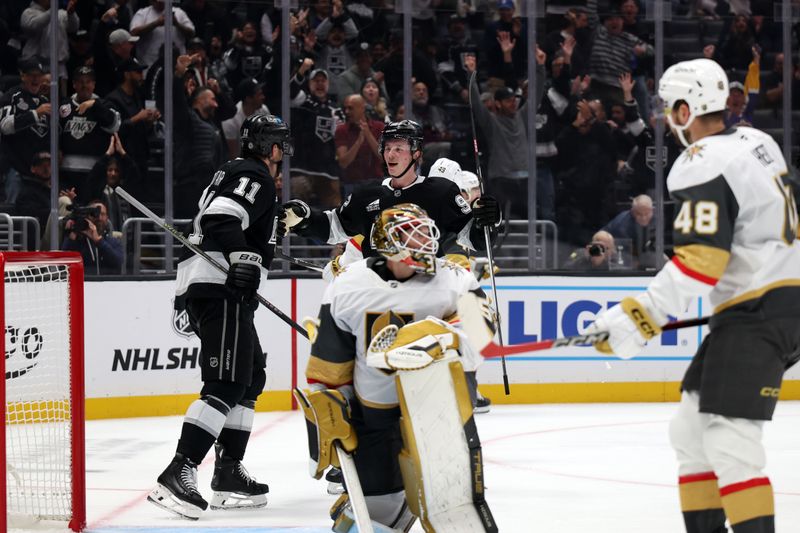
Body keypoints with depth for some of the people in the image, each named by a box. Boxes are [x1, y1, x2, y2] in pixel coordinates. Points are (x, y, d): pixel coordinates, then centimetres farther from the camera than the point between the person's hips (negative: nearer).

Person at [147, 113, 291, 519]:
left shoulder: (234, 173, 26)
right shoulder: (255, 177, -5)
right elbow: (221, 219, -22)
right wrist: (243, 256, -33)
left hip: (199, 285, 11)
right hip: (220, 289, -11)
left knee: (251, 375, 17)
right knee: (227, 383, -18)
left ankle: (228, 472, 17)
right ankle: (178, 472, -28)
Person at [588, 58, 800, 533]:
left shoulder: (705, 164, -15)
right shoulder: (756, 143, 14)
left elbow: (699, 262, -22)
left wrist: (638, 319, -22)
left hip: (759, 312, -10)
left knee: (728, 442, -16)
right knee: (691, 431, 13)